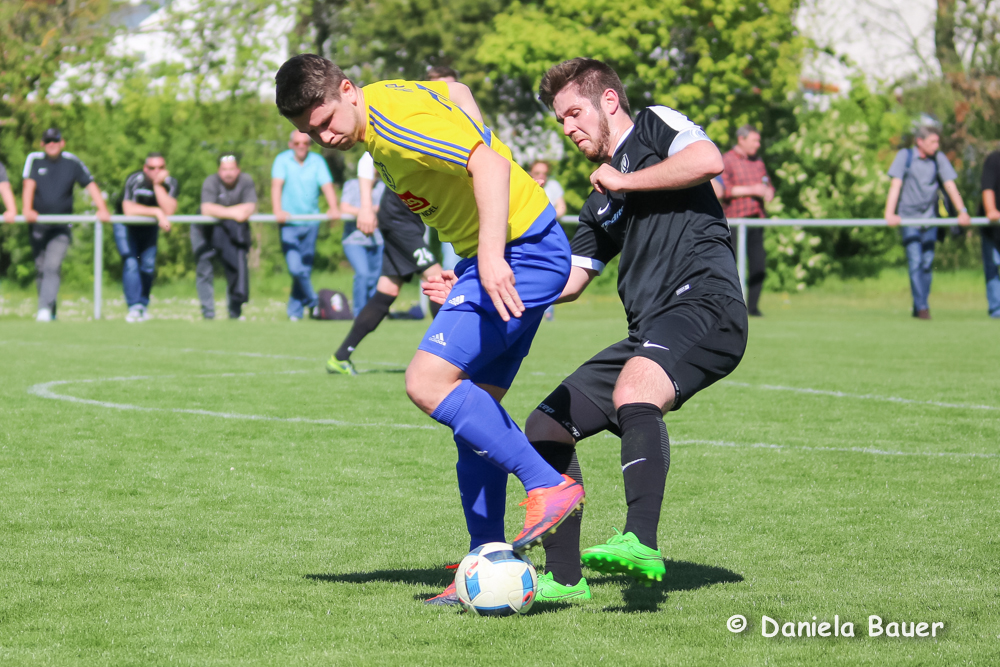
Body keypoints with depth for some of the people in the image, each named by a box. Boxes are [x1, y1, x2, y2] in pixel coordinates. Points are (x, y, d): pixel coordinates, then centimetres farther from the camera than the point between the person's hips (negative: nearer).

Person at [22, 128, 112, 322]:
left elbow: (91, 185, 1)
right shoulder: (34, 160, 3)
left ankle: (45, 309, -25)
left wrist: (102, 210, -13)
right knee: (41, 269, 6)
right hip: (38, 225, 2)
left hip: (61, 227, -2)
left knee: (52, 267, -18)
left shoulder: (72, 162, 3)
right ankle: (49, 312, 17)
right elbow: (29, 185, -10)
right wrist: (27, 210, -27)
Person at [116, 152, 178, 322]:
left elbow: (169, 211, -35)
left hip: (149, 227, 3)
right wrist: (157, 212, -39)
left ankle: (143, 305, 18)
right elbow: (128, 209, -39)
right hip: (126, 226, -3)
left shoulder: (170, 183, -21)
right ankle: (135, 307, -22)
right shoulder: (135, 180, -30)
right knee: (130, 262, -18)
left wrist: (158, 185, -39)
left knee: (148, 266, 1)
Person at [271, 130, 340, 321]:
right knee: (295, 268, -14)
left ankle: (295, 311, 18)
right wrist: (277, 210, -32)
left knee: (305, 269, 5)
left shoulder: (317, 162, 3)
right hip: (289, 223, -2)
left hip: (311, 223, 2)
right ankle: (313, 302, 6)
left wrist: (333, 208, -29)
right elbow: (277, 185, -15)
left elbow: (327, 185, -10)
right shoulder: (282, 160, -2)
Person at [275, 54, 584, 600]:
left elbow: (490, 162, -31)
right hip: (513, 254, 11)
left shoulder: (396, 124, -21)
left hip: (521, 252, -11)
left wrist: (492, 255, -41)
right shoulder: (391, 96, 10)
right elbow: (453, 91, 29)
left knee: (428, 382, -18)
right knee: (475, 406, 8)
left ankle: (548, 487, -16)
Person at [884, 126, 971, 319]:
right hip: (908, 216, -3)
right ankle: (922, 307, -15)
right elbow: (895, 185, -11)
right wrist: (889, 213, -22)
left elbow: (950, 186, -3)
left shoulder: (939, 159, 1)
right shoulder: (905, 155, -6)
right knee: (915, 261, -14)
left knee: (927, 262, 3)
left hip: (930, 216, 3)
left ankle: (918, 308, 12)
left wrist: (962, 211, -15)